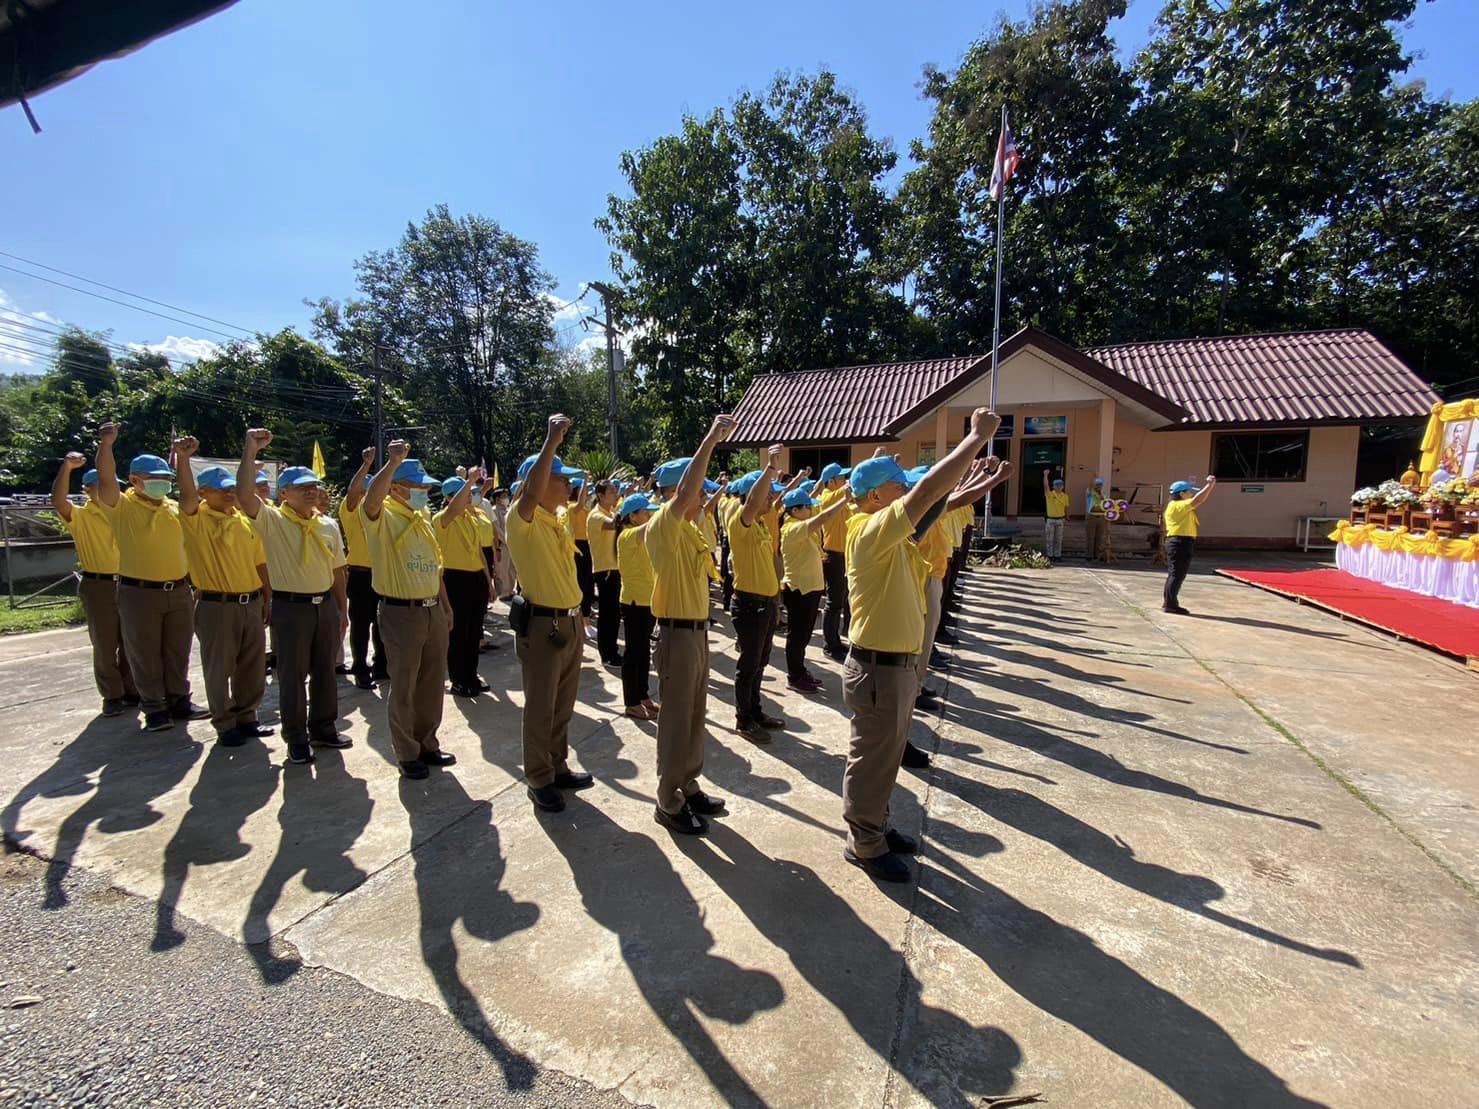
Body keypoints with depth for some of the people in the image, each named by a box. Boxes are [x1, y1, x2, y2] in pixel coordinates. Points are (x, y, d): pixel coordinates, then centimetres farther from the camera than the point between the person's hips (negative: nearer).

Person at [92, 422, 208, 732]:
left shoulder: (175, 508, 9)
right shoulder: (122, 507, -5)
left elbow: (188, 545, 15)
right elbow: (106, 481, -24)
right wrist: (106, 444, -36)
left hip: (179, 590, 5)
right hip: (139, 593, -4)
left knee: (178, 651, 12)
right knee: (145, 654, 5)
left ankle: (179, 700, 23)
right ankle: (154, 707, 16)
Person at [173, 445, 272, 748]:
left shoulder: (245, 520, 9)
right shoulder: (197, 519, -6)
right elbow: (187, 495, -29)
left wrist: (267, 600, 12)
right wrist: (182, 458, -41)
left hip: (251, 603, 5)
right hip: (216, 606, -5)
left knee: (253, 666, 13)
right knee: (219, 669, 6)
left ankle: (246, 717, 29)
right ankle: (224, 725, 19)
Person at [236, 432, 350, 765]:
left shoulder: (328, 525, 7)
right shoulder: (272, 520, -6)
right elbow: (244, 495, -26)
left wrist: (342, 610, 12)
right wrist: (250, 451, -28)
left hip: (326, 604, 5)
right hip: (291, 607, -4)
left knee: (325, 671, 14)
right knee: (292, 676, 5)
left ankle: (323, 727, 30)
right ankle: (296, 738, 19)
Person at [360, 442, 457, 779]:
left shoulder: (422, 520, 13)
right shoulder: (382, 517, -9)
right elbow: (371, 498, -35)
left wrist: (446, 606, 19)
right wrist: (394, 461, -39)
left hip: (433, 611, 7)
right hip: (401, 613, -7)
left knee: (432, 683, 15)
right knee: (404, 687, 4)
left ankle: (427, 743, 30)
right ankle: (407, 754, 19)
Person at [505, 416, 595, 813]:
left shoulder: (558, 522, 12)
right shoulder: (522, 520, -13)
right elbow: (531, 491, -36)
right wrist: (551, 442, -36)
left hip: (571, 622, 8)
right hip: (543, 625, -8)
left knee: (563, 705, 18)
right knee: (540, 707, 5)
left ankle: (558, 767, 33)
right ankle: (538, 780, 19)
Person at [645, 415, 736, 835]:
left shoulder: (690, 529, 12)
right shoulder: (663, 526, -16)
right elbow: (682, 495, -35)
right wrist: (710, 440, -33)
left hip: (697, 631, 9)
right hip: (678, 634, -9)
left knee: (695, 716, 18)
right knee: (676, 721, 2)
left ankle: (689, 787, 32)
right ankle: (668, 804, 16)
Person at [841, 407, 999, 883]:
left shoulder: (890, 534, 8)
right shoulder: (871, 530, -21)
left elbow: (932, 496, 13)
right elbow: (926, 492, -29)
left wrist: (974, 445, 3)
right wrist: (977, 436, -21)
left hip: (898, 665, 10)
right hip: (877, 668, -10)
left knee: (887, 756, 23)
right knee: (871, 760, 8)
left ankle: (876, 826, 41)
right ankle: (864, 845, 26)